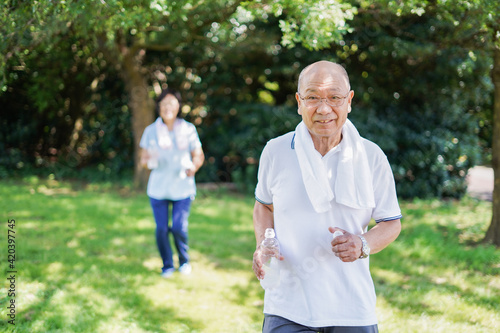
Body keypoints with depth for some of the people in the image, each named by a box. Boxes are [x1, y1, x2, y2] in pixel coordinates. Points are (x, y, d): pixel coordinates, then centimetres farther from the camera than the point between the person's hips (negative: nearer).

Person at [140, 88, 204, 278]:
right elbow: (143, 159, 6)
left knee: (179, 227, -9)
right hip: (158, 189, 1)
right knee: (161, 229, -1)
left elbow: (198, 156, 6)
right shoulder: (150, 131, 3)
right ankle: (167, 265, 23)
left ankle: (184, 261, 19)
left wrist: (193, 167, -15)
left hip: (182, 188, -1)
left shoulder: (188, 130, 1)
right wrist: (149, 161, -18)